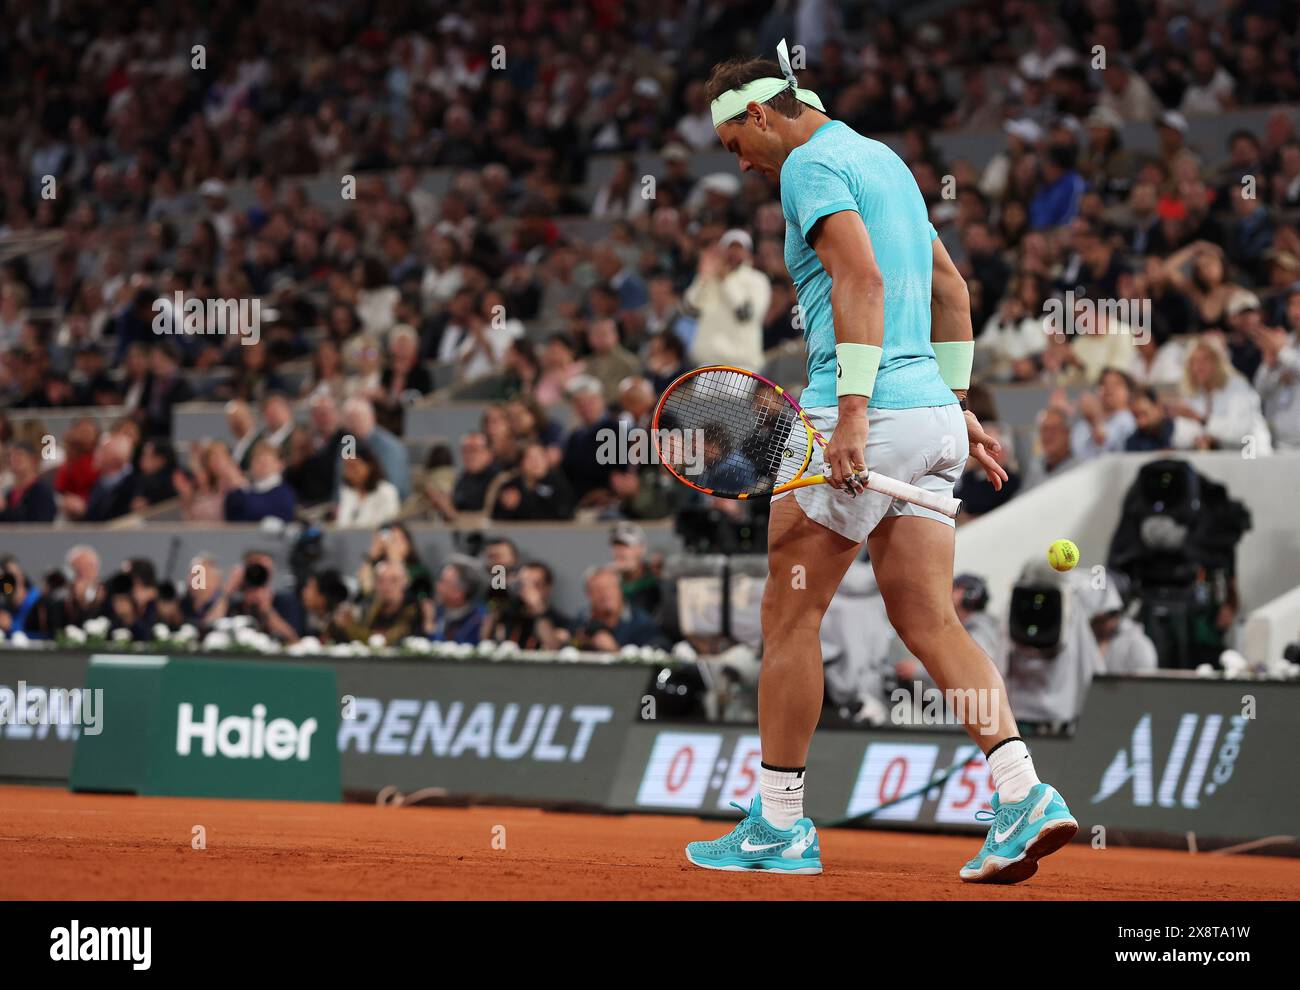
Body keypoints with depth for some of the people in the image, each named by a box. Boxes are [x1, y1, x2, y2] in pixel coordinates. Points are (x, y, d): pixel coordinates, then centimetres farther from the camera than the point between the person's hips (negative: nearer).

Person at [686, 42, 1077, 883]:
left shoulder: (811, 164, -7)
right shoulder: (883, 159, 21)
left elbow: (862, 280, -21)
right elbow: (952, 287, 26)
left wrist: (853, 413, -26)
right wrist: (956, 402, 28)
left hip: (869, 417, -9)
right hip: (932, 413, 9)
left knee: (790, 616, 2)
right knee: (931, 623, 3)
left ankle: (780, 825, 8)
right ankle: (1024, 797, -13)